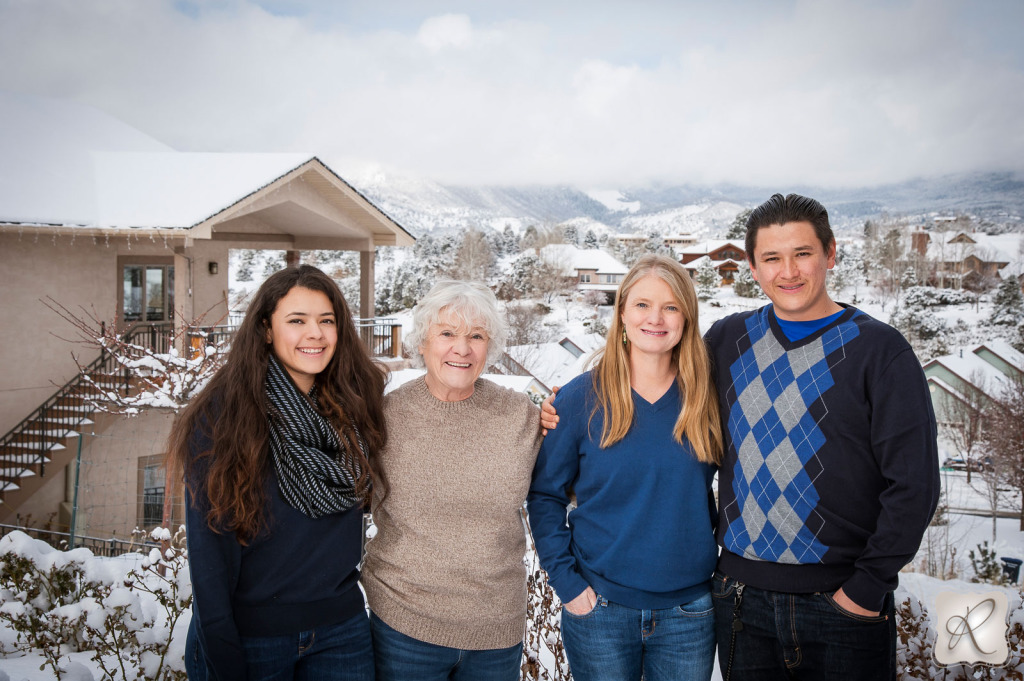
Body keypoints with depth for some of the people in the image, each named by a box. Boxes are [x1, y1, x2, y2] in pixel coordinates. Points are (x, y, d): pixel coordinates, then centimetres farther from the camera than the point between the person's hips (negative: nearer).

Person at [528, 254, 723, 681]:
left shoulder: (708, 397, -1)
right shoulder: (582, 398, -7)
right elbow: (544, 495, -2)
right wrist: (565, 580, -8)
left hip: (690, 612, 2)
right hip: (600, 610, -1)